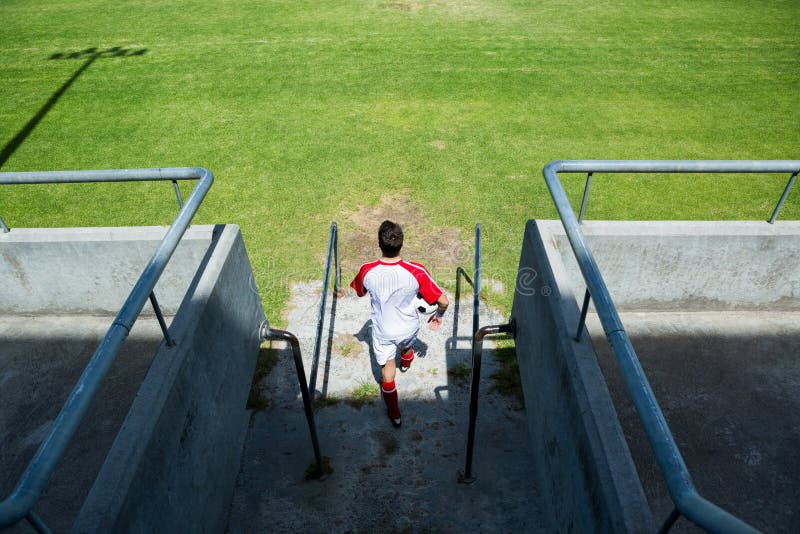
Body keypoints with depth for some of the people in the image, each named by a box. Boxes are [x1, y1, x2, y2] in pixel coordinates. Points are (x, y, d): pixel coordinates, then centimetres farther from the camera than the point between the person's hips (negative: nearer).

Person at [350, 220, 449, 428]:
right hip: (409, 329, 1)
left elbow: (359, 292, -2)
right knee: (406, 345, 37)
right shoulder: (416, 272, -32)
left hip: (382, 333, -1)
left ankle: (394, 415, 37)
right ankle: (406, 362, 72)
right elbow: (443, 301, -24)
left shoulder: (367, 271, -26)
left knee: (387, 374, 20)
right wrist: (438, 315, -1)